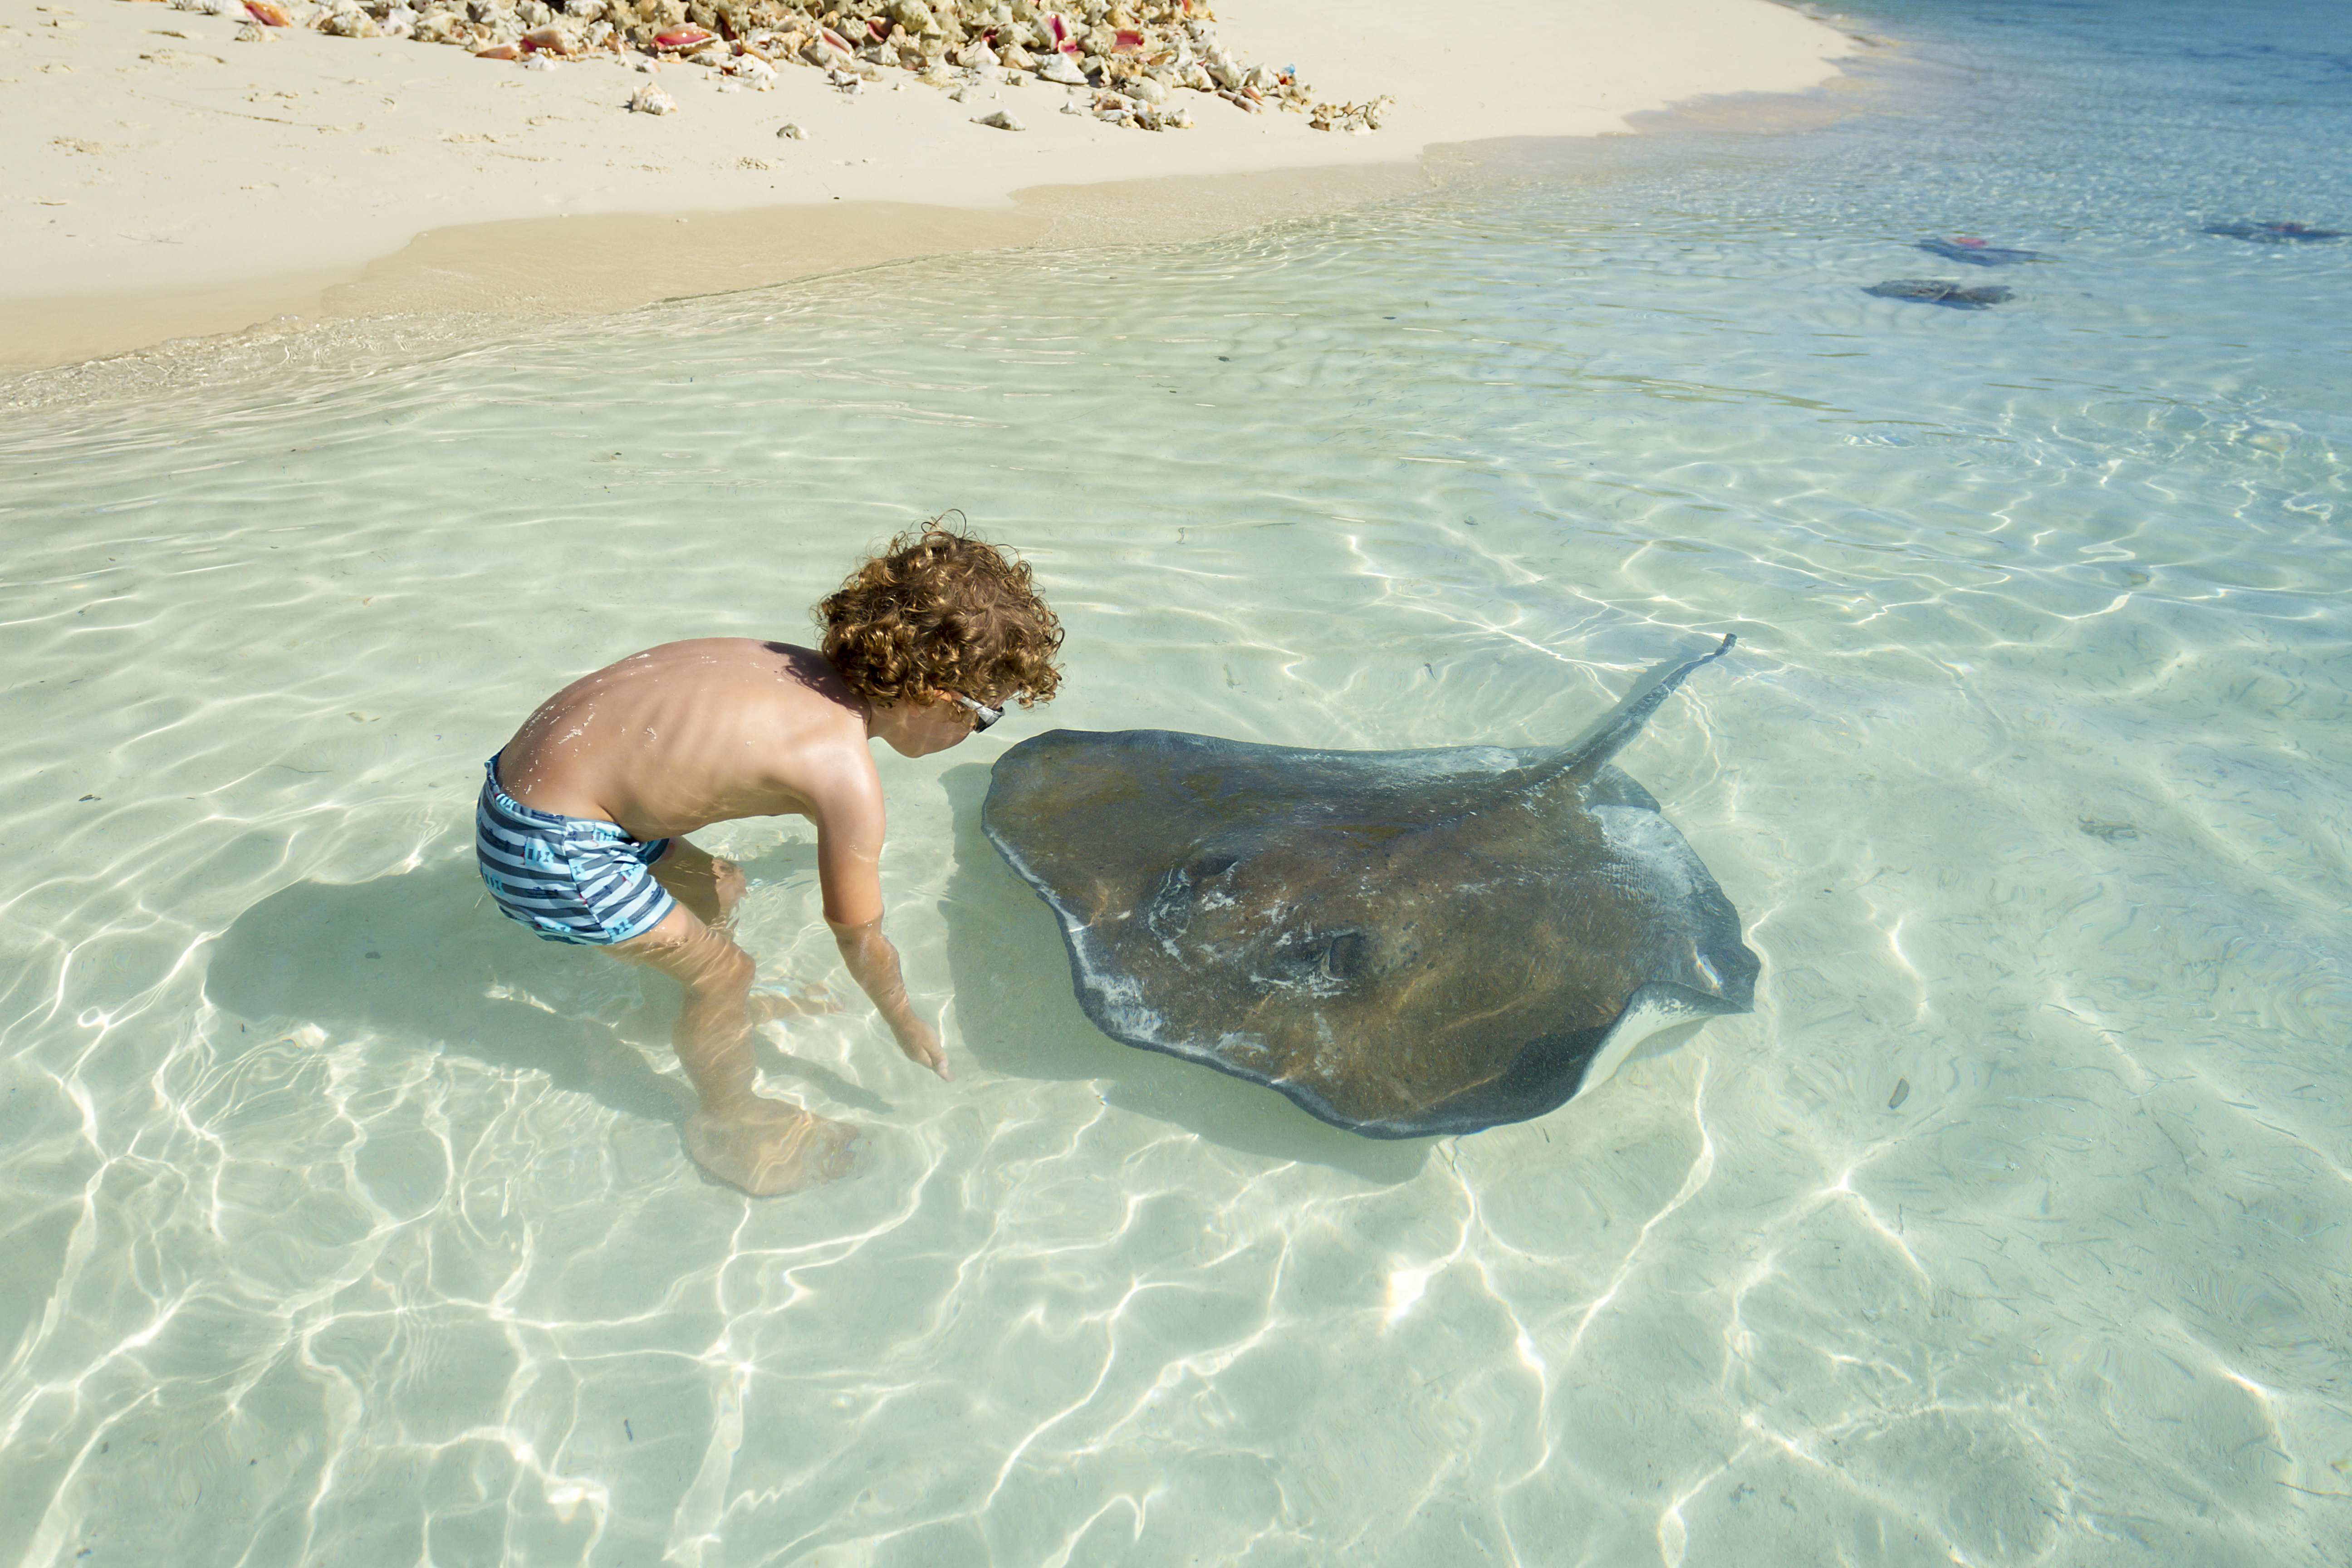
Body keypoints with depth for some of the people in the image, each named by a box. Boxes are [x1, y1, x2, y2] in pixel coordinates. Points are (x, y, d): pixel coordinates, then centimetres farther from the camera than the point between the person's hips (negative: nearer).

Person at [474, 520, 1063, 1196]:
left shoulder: (808, 671, -1)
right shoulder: (847, 774, -24)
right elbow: (861, 939, -9)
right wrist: (907, 1023, 10)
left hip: (528, 772, 9)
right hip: (548, 850, -9)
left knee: (719, 890, 24)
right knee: (723, 967, 4)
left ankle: (721, 1008, 53)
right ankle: (728, 1126, 30)